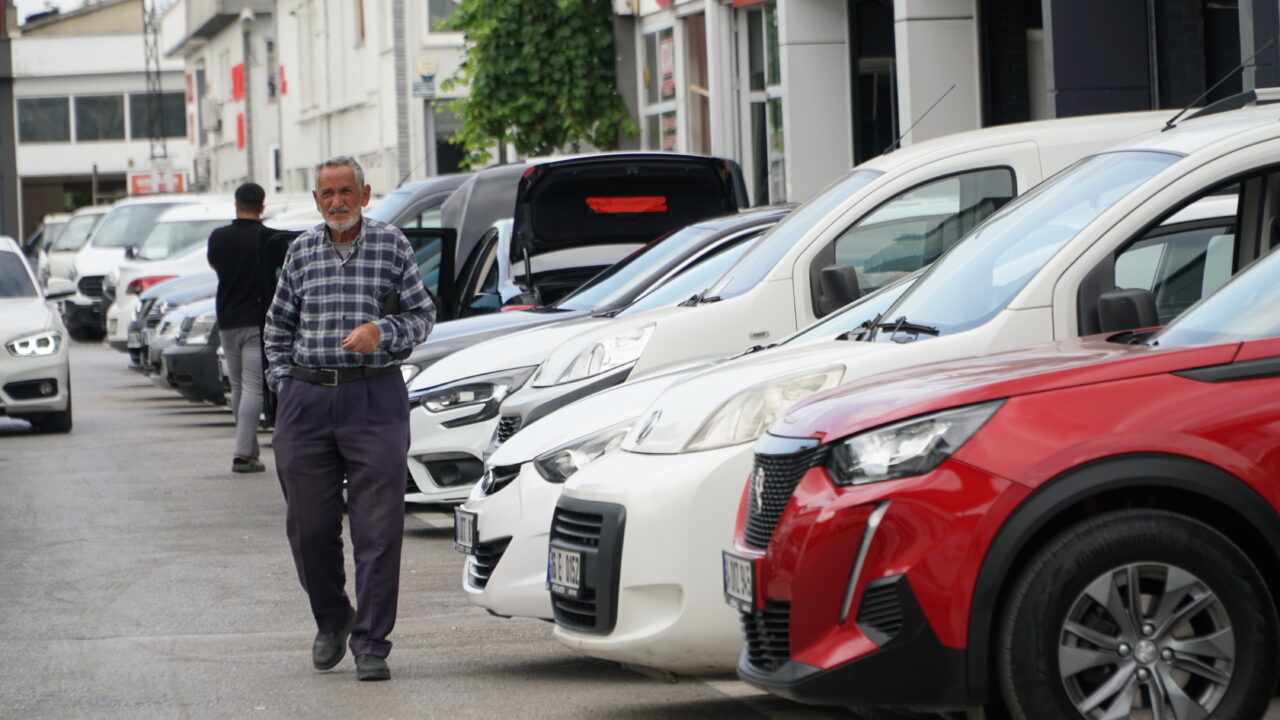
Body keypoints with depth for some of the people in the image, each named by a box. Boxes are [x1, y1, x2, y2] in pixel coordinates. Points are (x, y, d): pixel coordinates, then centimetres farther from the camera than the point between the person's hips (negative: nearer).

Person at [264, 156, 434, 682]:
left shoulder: (391, 245, 4)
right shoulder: (301, 251, 12)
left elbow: (423, 314, 6)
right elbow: (278, 326, 20)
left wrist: (382, 333, -12)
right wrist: (284, 383, 9)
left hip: (373, 397, -3)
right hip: (307, 397, 3)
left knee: (378, 528, -7)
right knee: (309, 525, 5)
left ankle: (370, 643, -1)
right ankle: (331, 620, 27)